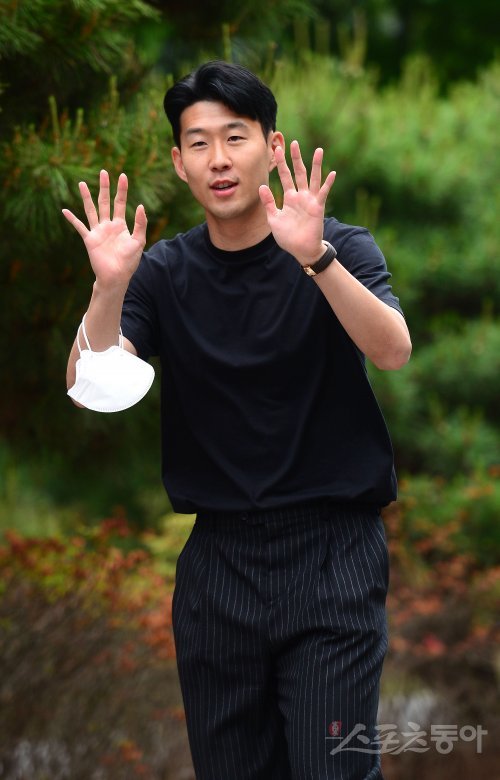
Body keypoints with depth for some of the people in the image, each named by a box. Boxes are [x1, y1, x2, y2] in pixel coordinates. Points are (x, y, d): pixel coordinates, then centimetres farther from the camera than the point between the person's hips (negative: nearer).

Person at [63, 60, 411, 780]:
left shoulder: (342, 250, -3)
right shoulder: (164, 272, 5)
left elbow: (392, 350, -23)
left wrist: (316, 256, -38)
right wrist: (110, 287, -25)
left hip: (331, 549, -3)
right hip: (218, 554, 3)